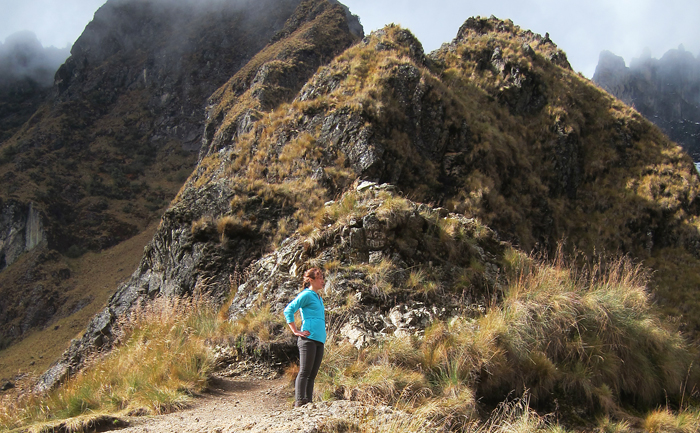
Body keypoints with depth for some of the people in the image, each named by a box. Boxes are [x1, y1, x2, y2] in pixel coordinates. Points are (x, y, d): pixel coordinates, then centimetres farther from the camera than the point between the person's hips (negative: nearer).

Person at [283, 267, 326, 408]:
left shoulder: (319, 298, 23)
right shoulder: (306, 295, -3)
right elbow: (288, 310, -12)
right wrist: (296, 331, -13)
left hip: (320, 340, 8)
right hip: (308, 338, -8)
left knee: (312, 374, 7)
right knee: (305, 371, -11)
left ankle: (309, 401, 10)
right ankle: (299, 401, -11)